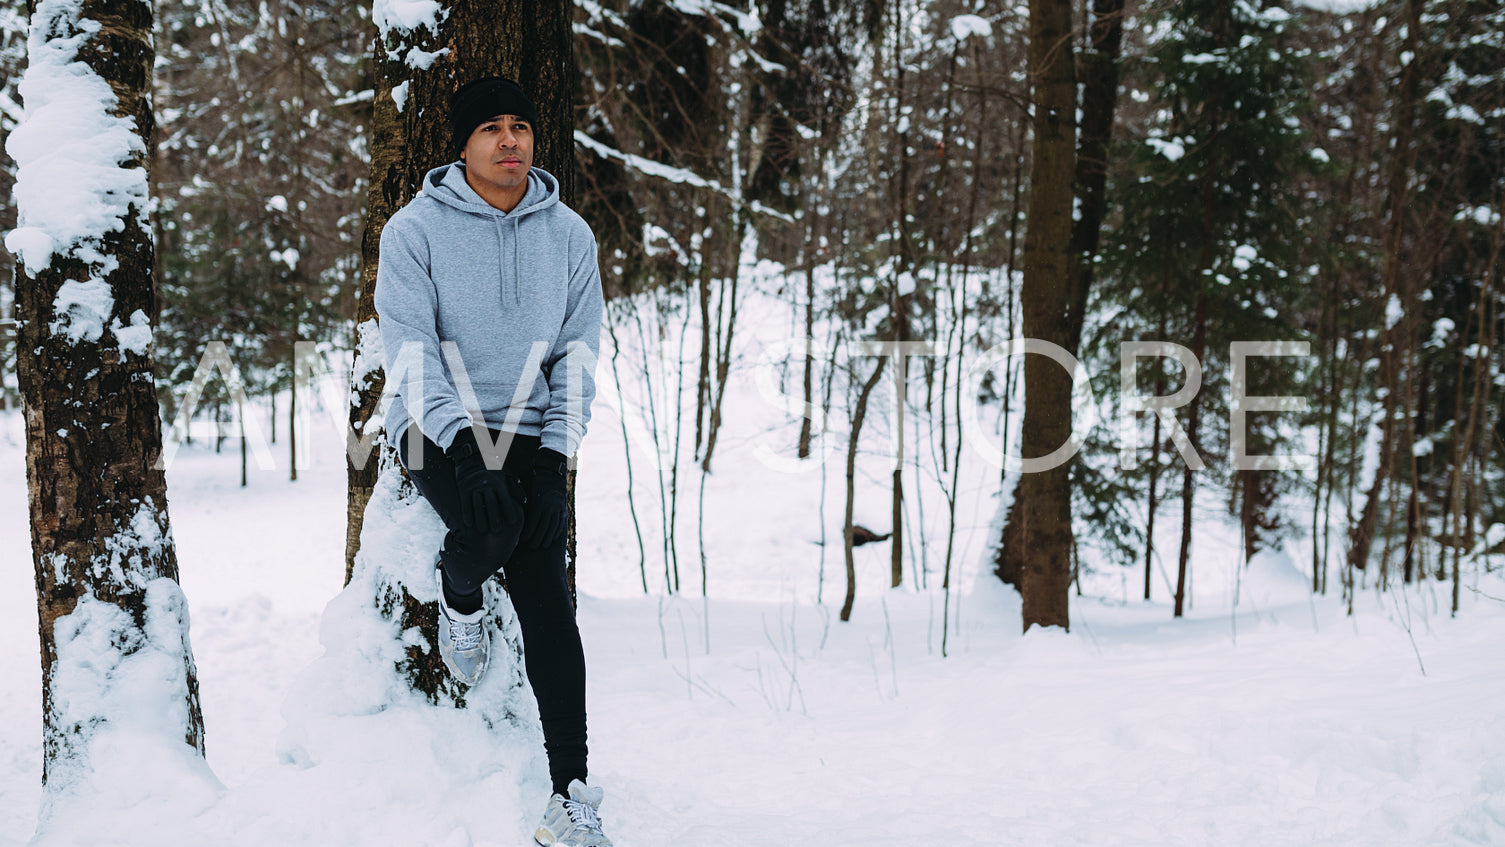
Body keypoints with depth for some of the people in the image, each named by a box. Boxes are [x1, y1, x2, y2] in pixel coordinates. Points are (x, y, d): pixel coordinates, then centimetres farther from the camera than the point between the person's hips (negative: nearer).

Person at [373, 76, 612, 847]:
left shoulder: (568, 234, 5)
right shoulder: (416, 230, -5)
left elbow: (578, 352, 5)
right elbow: (409, 348, -11)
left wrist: (556, 454, -6)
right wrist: (463, 439, -22)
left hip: (531, 436, 3)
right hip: (439, 428, -2)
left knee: (550, 608, -9)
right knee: (490, 527, -32)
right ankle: (458, 591, 8)